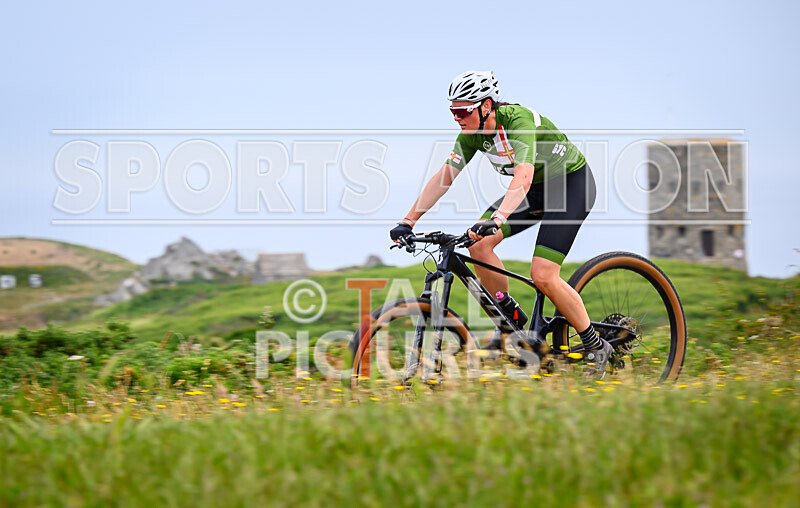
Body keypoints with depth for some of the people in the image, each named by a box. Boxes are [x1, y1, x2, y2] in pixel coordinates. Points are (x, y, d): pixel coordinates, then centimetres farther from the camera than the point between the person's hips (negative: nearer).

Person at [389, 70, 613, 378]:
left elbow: (523, 178, -45)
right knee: (478, 245, -12)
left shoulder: (519, 119, -31)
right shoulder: (472, 133, -9)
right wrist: (407, 222, -12)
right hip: (537, 189, 7)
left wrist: (496, 220, -58)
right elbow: (443, 177, -6)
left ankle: (596, 346, -1)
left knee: (543, 276, -18)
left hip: (572, 184, -7)